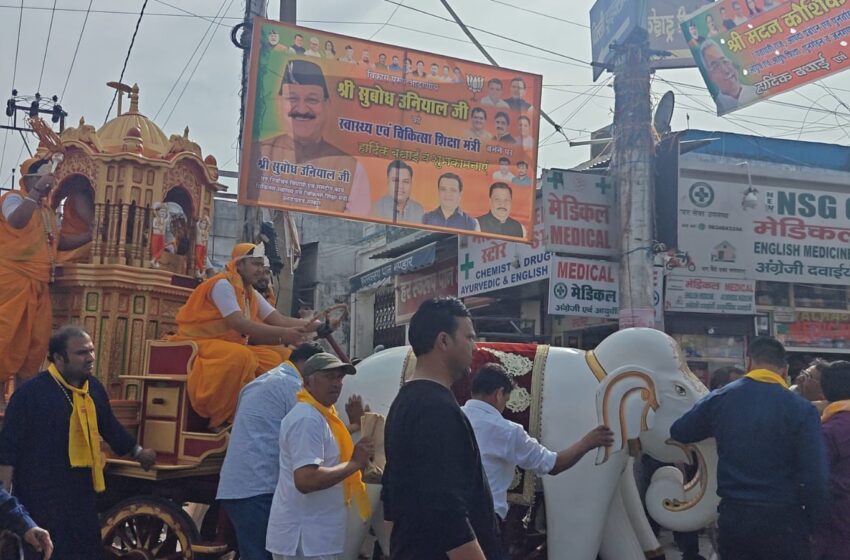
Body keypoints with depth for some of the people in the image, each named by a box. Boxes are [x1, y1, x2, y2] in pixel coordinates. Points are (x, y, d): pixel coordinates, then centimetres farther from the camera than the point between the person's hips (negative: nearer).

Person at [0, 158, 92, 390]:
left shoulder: (46, 209, 20)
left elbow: (57, 241, 27)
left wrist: (89, 237, 15)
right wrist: (36, 190, -25)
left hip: (38, 284, 8)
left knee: (37, 343, 8)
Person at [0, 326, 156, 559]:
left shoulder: (94, 388, 5)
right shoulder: (31, 392, -16)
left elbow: (109, 426, 21)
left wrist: (137, 451, 27)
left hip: (81, 490, 7)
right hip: (39, 496, -7)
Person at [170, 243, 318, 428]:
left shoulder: (251, 294, 12)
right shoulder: (223, 284, -15)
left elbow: (279, 320, 5)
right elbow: (239, 324, -27)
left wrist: (314, 325, -10)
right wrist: (282, 334, -31)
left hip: (232, 346, 9)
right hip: (199, 345, -8)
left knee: (280, 357, -6)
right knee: (240, 357, -36)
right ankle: (221, 420, -24)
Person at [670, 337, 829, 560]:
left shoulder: (718, 399, 0)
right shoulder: (801, 409, -10)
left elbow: (678, 432, 13)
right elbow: (815, 478, -14)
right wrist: (811, 521, 0)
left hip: (733, 515, 3)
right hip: (782, 518, -3)